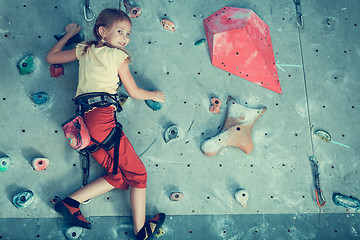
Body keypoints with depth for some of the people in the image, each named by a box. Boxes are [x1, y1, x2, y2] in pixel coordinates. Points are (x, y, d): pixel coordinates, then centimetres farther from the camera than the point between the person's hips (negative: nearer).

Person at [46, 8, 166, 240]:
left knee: (119, 176, 9)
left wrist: (69, 34, 44)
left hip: (83, 119, 8)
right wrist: (155, 95, 28)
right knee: (138, 174, 1)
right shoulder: (118, 57, 3)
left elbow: (51, 57, 34)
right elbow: (135, 92, 9)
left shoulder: (83, 49, 20)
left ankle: (72, 202, 0)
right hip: (102, 115, -8)